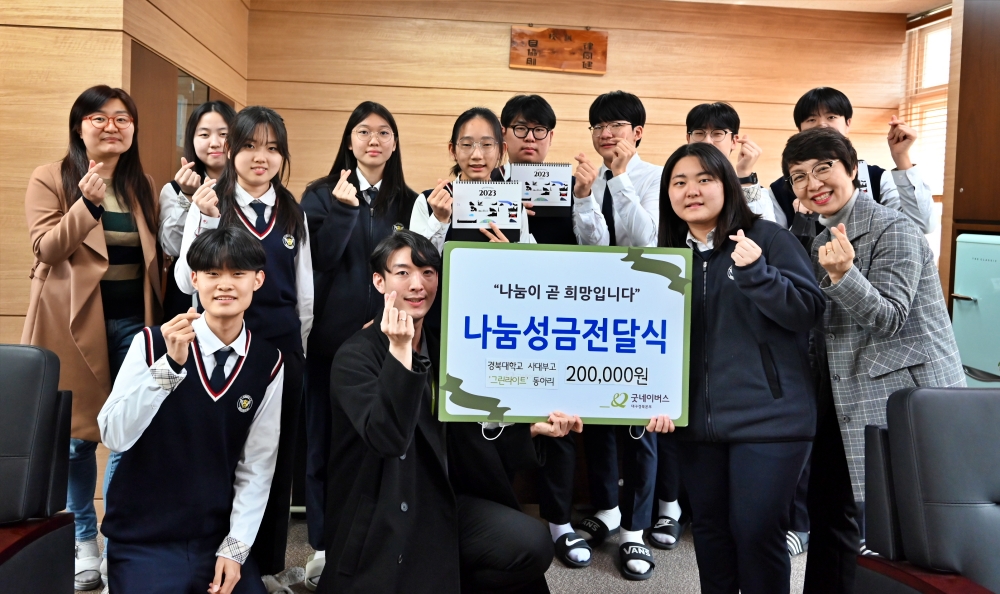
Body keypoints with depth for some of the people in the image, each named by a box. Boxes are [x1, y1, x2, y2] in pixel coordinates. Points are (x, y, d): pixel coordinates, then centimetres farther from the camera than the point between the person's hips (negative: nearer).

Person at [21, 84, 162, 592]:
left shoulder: (141, 186, 12)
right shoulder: (50, 179, -2)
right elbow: (46, 250, -13)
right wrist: (88, 202, -24)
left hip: (132, 323, 3)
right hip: (75, 323, -3)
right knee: (75, 435, 7)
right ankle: (83, 542, 23)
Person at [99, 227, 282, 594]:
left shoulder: (268, 363, -3)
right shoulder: (152, 344, -8)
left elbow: (258, 464, -2)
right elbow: (114, 437, -17)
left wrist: (235, 548, -7)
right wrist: (170, 364, -26)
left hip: (217, 541, 2)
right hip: (142, 541, -1)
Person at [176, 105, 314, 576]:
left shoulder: (293, 214, 7)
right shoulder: (211, 204, -4)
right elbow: (186, 282, -11)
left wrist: (300, 346, 12)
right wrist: (206, 221, -22)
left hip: (282, 348, 3)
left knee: (276, 458, 11)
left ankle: (268, 563, 27)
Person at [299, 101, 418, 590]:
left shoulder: (409, 202, 8)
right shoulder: (321, 195, 3)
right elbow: (317, 262, -10)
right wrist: (343, 210, -20)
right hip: (332, 334, -1)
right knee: (326, 437, 6)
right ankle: (324, 545, 18)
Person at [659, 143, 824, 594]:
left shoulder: (768, 238, -6)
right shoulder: (670, 254, 9)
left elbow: (810, 310, -12)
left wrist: (756, 271, -26)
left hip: (768, 416, -5)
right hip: (698, 418, 5)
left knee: (756, 532, -1)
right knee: (708, 527, 16)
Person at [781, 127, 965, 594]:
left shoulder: (893, 230, -11)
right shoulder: (824, 241, 13)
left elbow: (890, 318, -18)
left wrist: (843, 275, -32)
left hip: (907, 394, -8)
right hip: (846, 399, 8)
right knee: (831, 509, 13)